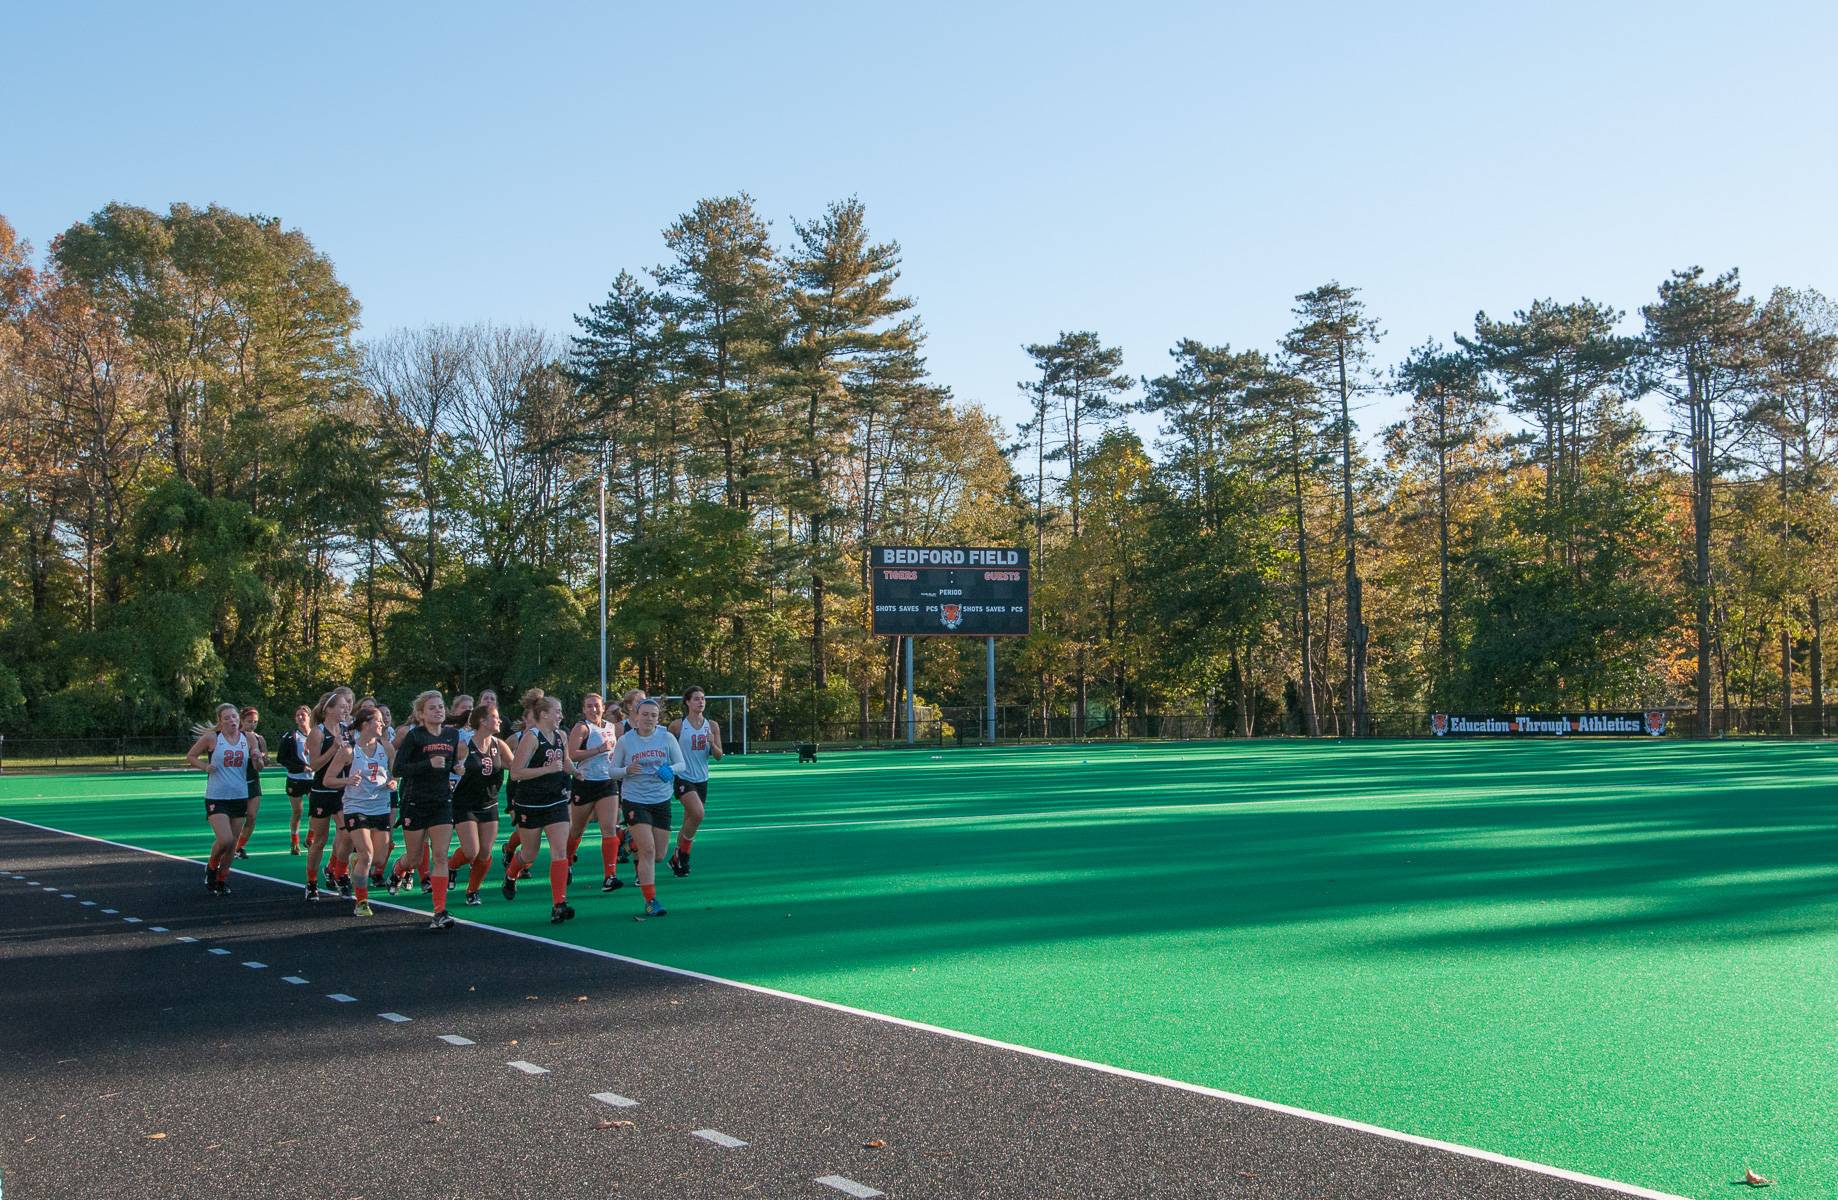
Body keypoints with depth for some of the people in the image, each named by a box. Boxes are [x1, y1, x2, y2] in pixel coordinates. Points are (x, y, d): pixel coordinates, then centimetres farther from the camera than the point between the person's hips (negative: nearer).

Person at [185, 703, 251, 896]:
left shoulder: (248, 738, 3)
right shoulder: (211, 737, -6)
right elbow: (190, 756, 5)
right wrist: (205, 767, -11)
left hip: (240, 797, 4)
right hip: (216, 798, -4)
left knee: (232, 844, 8)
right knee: (225, 840, -17)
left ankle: (222, 879, 26)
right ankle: (211, 868, 13)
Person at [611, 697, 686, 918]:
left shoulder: (666, 737, 0)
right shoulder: (625, 740, -3)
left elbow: (681, 764, 5)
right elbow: (613, 770, 2)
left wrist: (669, 769, -17)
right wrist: (627, 770, -19)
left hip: (661, 801, 3)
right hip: (634, 801, -3)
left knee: (659, 855, 6)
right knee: (648, 850, -14)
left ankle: (636, 847, 41)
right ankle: (650, 901, -5)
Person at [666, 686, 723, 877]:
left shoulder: (712, 726, 3)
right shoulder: (678, 725, -7)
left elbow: (719, 757, 5)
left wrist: (712, 744, -14)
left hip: (701, 780, 5)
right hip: (683, 778, -5)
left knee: (689, 822, 10)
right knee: (697, 814, -23)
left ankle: (677, 860, 26)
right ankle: (682, 854, -4)